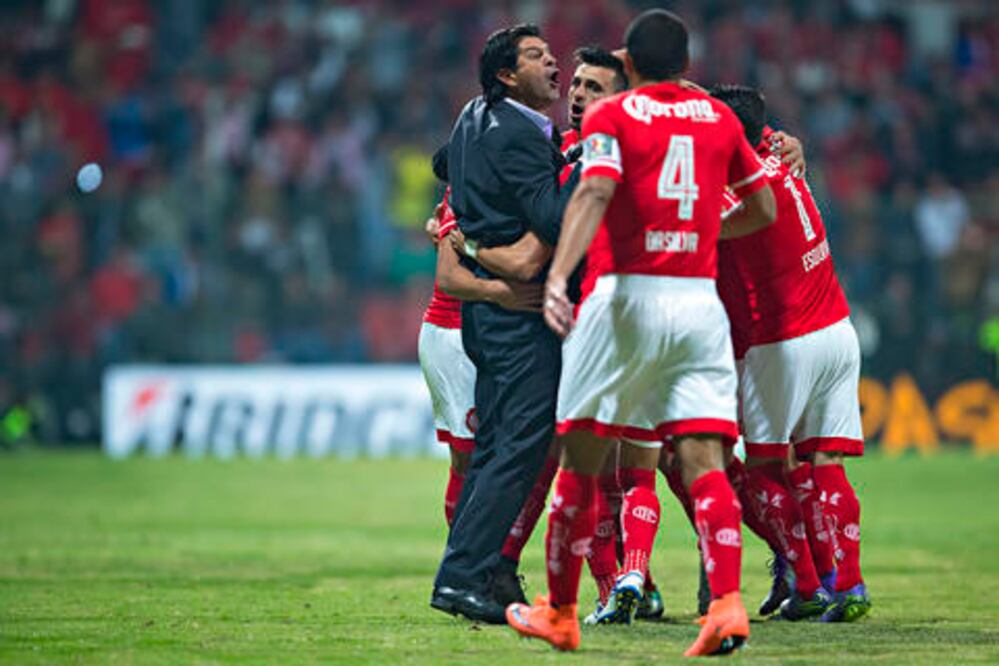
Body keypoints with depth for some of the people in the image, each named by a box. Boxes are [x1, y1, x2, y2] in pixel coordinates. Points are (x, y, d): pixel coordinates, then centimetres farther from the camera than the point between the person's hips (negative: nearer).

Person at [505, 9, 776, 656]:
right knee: (704, 461, -3)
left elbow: (594, 192, -17)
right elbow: (764, 210, 22)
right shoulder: (720, 117, 13)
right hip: (701, 300, 3)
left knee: (581, 461, 8)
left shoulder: (611, 115, 1)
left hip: (628, 294, -3)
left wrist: (558, 274, -28)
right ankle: (727, 604, -20)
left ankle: (560, 612, 15)